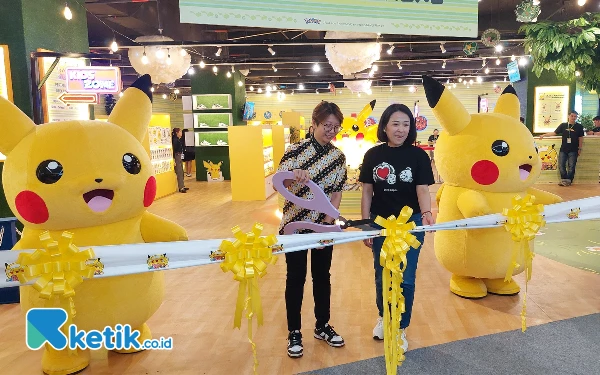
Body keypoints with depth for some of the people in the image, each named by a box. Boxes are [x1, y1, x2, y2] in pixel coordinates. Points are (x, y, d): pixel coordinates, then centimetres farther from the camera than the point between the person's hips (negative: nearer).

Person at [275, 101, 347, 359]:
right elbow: (277, 183, -16)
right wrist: (293, 175, -38)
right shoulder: (297, 150, -10)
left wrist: (329, 219, -11)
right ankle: (294, 332, 20)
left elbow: (337, 192, 3)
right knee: (296, 277, 5)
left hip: (324, 226, 4)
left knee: (322, 276, 14)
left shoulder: (338, 157, 1)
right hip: (295, 225, -3)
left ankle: (322, 326, 31)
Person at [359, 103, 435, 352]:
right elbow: (367, 192, 1)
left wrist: (426, 213, -34)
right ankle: (383, 317, 41)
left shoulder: (418, 155, -7)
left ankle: (400, 328, 24)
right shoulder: (373, 155, -3)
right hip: (380, 223, 2)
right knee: (382, 275, 16)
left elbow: (422, 189, -13)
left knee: (405, 278, 5)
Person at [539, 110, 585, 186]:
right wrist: (544, 135, -4)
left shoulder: (579, 126, 2)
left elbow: (580, 138, 3)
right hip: (563, 149, 2)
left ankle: (569, 180, 9)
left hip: (573, 150, -1)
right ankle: (564, 179, 15)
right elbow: (554, 133, 5)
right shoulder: (563, 125, 4)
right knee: (561, 166, 1)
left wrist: (580, 149, 0)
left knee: (571, 166, 0)